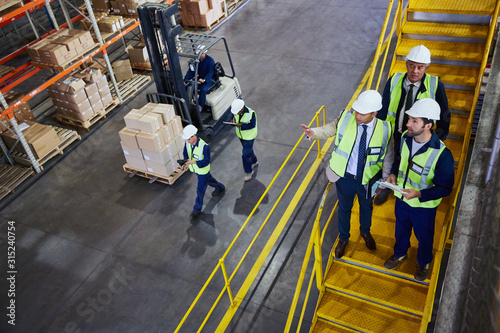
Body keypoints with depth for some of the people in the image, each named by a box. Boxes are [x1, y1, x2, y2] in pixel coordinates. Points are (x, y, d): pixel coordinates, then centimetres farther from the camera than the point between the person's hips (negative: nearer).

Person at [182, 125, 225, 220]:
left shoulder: (204, 146, -36)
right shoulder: (188, 143, -17)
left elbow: (206, 161, -29)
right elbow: (185, 153, -1)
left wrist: (193, 162, -38)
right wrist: (186, 162, -22)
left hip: (203, 170, -7)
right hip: (195, 168, 7)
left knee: (200, 190, 7)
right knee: (209, 180, 31)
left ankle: (197, 210, 25)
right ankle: (220, 188, 60)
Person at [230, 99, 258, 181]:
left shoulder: (251, 113, -29)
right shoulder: (236, 111, -12)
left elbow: (252, 125, -27)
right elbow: (235, 118, -1)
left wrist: (241, 125, -40)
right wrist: (233, 121, -25)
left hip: (249, 136, -7)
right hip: (241, 135, 7)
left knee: (245, 155, -5)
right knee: (249, 150, 27)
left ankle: (249, 172, 16)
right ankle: (254, 162, 53)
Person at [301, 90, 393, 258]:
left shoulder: (385, 128, -20)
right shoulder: (345, 118, -21)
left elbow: (388, 156, -7)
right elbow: (330, 129, -1)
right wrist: (314, 132, -20)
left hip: (367, 179, 1)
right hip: (344, 176, 0)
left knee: (366, 207, 28)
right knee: (344, 208, 23)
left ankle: (365, 232, 62)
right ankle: (343, 238, 52)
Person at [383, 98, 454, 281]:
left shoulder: (442, 154, -32)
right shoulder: (405, 138, -15)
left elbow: (445, 188, -23)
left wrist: (420, 194, -35)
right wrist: (393, 173, -12)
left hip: (424, 206, -4)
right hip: (402, 198, 5)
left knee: (424, 236, 23)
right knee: (401, 229, 29)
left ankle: (424, 263, 53)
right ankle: (400, 253, 58)